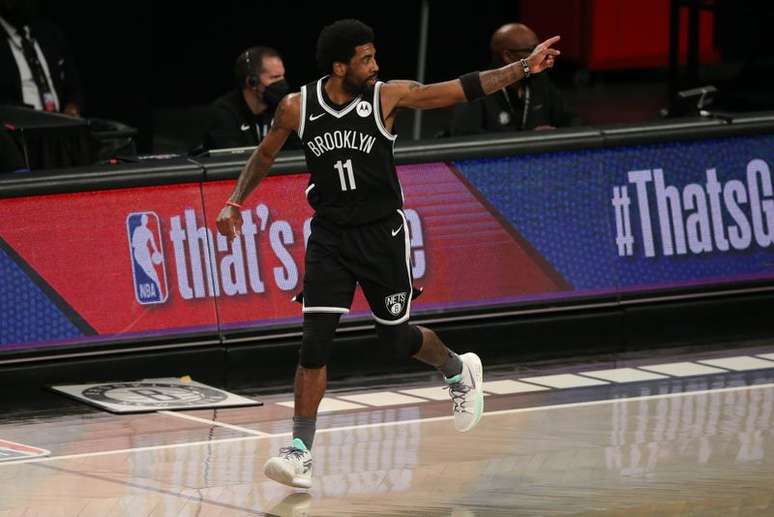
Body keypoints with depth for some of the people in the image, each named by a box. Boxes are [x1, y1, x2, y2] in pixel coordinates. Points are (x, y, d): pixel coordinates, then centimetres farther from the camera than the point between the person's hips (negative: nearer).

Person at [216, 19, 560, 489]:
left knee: (397, 337, 9)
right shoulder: (297, 108, -8)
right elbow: (266, 155, 11)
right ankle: (301, 452, -5)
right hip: (330, 237, 1)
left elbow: (461, 90, -12)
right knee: (315, 342, -10)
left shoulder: (387, 96, -12)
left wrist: (524, 68, -18)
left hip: (382, 235, -1)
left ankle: (459, 372, 43)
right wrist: (236, 202, 3)